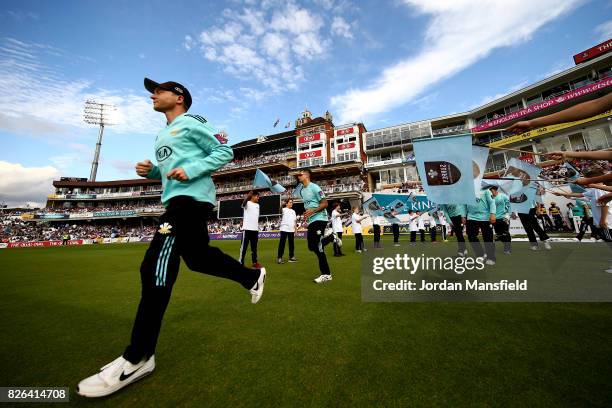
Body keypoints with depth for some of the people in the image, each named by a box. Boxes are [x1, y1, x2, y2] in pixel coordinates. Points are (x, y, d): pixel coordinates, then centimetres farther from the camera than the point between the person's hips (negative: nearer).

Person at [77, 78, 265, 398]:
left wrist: (191, 170, -16)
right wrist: (151, 170, 11)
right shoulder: (163, 135, 29)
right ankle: (252, 277, 29)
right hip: (178, 201, 10)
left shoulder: (191, 123, 3)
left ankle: (137, 358, -4)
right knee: (198, 257, 14)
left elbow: (224, 152, -5)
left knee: (155, 269, -15)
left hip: (191, 199, -10)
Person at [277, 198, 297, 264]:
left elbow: (295, 221, 18)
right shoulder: (283, 210, 2)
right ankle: (280, 258, 1)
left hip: (291, 230, 6)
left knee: (291, 243, 10)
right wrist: (282, 204, -33)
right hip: (284, 229, -6)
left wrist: (295, 229, 13)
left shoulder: (293, 211, 17)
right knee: (282, 243, -4)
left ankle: (291, 257, 20)